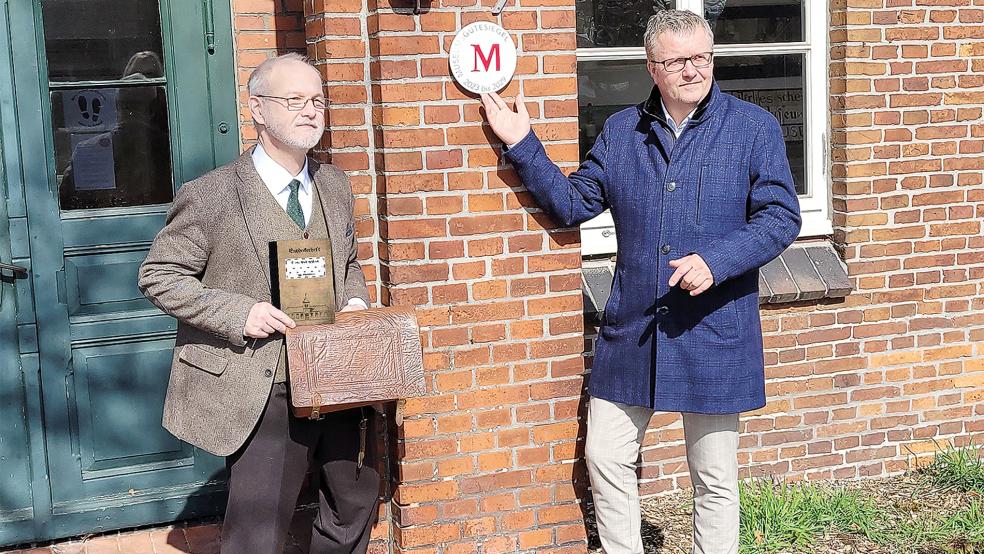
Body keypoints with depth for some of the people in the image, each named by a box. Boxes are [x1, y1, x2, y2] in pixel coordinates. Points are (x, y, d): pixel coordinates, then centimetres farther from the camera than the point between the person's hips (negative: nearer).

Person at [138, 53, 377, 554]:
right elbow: (158, 276, -7)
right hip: (263, 398, -6)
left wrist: (355, 301, -1)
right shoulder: (211, 195, -10)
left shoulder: (335, 185, 9)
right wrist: (239, 312, -19)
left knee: (357, 506, 21)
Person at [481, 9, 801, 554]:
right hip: (630, 331, 3)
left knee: (715, 479, 9)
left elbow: (781, 217, -7)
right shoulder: (620, 131, 8)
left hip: (714, 334, -3)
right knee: (605, 459, 8)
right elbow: (572, 203, 12)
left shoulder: (754, 127, -2)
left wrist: (716, 260, -21)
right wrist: (522, 146, 2)